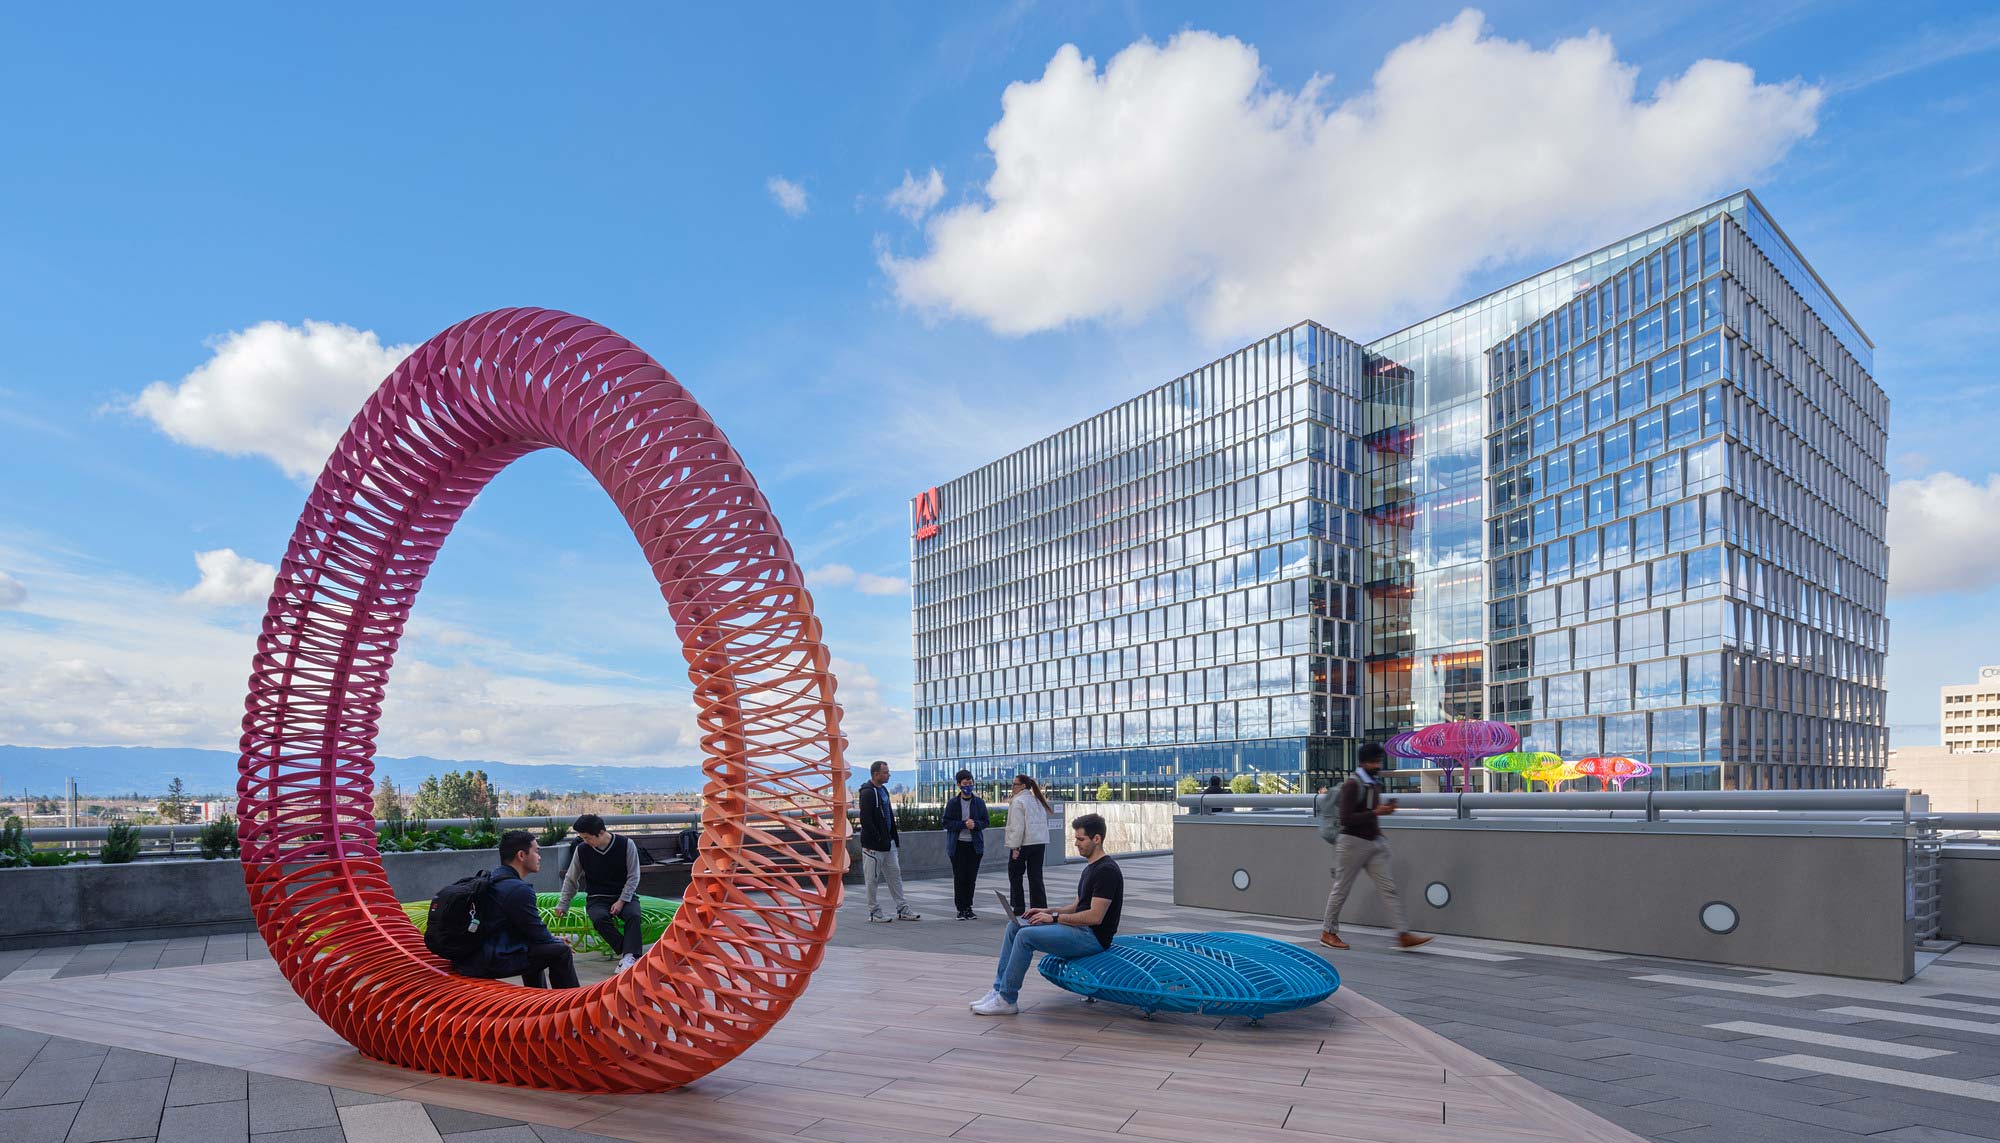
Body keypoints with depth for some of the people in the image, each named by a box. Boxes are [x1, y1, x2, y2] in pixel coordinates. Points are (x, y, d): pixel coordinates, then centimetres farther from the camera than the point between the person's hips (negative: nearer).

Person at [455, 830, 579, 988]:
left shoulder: (491, 879, 13)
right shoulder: (518, 889, -17)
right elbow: (537, 933, -11)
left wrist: (552, 939, 18)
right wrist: (558, 942, 9)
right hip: (490, 963, -10)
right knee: (560, 952, -7)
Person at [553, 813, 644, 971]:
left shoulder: (626, 845, -9)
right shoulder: (582, 850, -3)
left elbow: (633, 877, -5)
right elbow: (571, 879, 13)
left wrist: (622, 901, -15)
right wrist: (563, 905, 14)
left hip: (625, 896, -1)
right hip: (597, 899, 1)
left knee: (634, 915, -35)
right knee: (600, 918, -34)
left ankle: (629, 958, -44)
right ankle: (631, 955, -32)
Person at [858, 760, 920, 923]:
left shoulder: (883, 790, 13)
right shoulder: (867, 793, -16)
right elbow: (865, 820, -21)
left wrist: (893, 836, 13)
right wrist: (878, 839, -20)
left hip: (888, 843, 9)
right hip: (873, 845, -9)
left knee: (895, 874, 10)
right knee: (872, 879, 2)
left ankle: (902, 909, 15)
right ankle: (874, 911, 10)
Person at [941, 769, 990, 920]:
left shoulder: (979, 802, 5)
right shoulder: (952, 803, 0)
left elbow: (986, 821, 6)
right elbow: (947, 823, -4)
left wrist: (975, 824, -14)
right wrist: (964, 824, -16)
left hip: (975, 845, 2)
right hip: (958, 845, -2)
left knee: (971, 877, 5)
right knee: (959, 878, 0)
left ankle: (968, 907, 16)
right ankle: (961, 909, 8)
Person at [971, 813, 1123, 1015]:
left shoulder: (1106, 871, -16)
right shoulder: (1090, 869, 17)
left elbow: (1095, 916, -22)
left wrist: (1055, 918, -15)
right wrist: (1047, 912, 6)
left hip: (1093, 937, -10)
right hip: (1079, 929, 10)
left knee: (1026, 936, -23)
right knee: (1015, 926, 2)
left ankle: (1007, 1000, -13)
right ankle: (1000, 989, 1)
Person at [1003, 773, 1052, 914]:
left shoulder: (1018, 801, -9)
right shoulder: (1037, 800, 14)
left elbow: (1018, 826, -16)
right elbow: (1044, 822, 15)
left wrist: (1015, 847, -14)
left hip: (1024, 843, -7)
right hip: (1040, 842, 7)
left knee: (1015, 875, 8)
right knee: (1036, 877, 8)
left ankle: (1018, 908, 9)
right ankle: (1040, 908, 4)